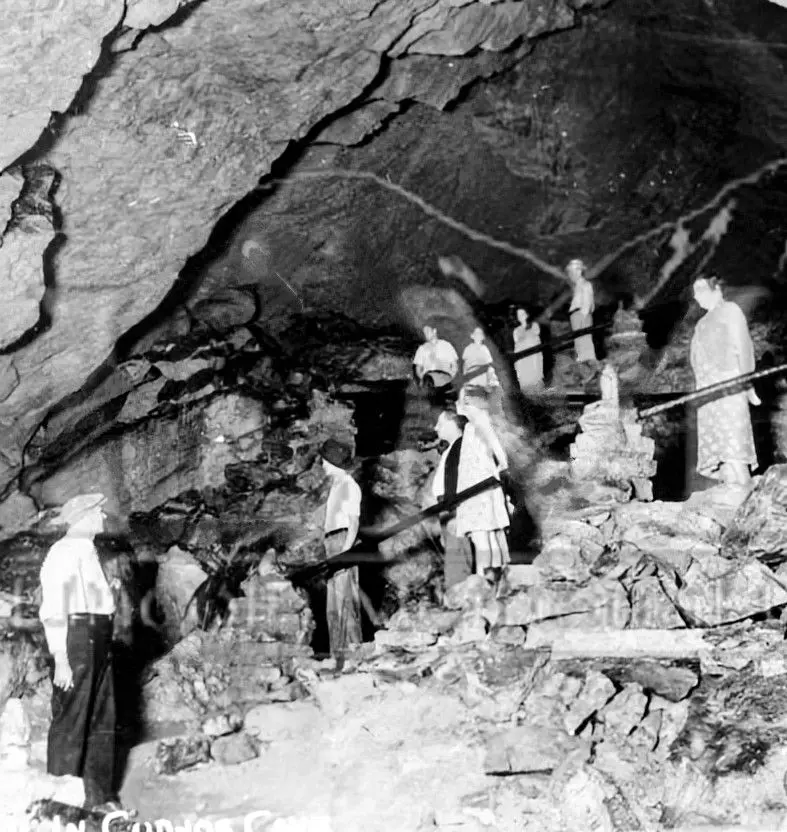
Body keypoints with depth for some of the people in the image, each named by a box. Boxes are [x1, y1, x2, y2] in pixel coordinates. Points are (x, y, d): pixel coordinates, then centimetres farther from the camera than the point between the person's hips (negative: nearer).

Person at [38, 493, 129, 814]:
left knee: (103, 721, 12)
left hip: (98, 640, 9)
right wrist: (61, 660, -19)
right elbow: (53, 609, -15)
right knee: (70, 722, -4)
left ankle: (100, 795, 21)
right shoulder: (64, 551, -11)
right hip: (76, 635, -9)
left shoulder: (87, 550, 18)